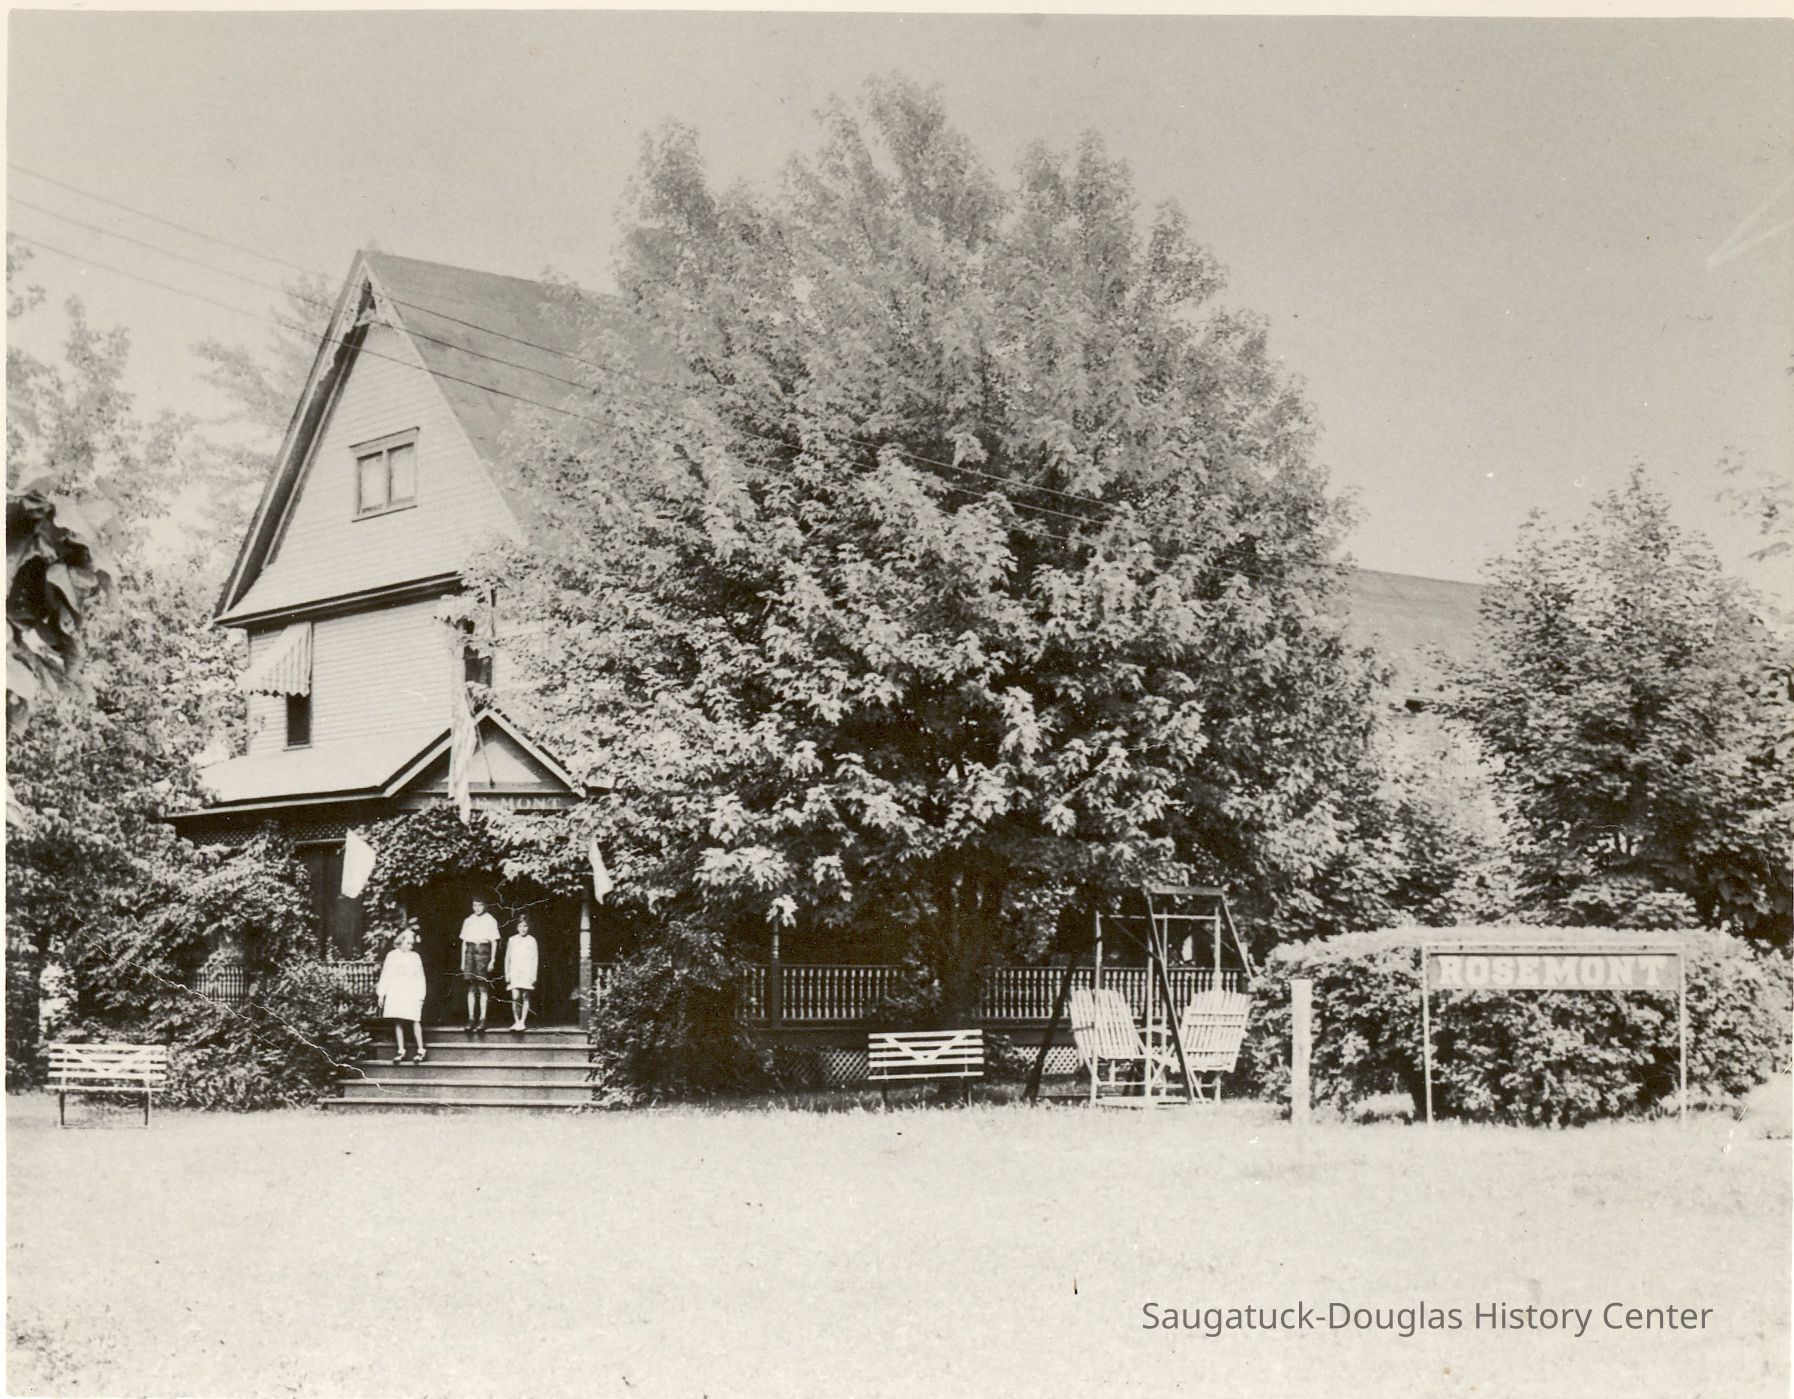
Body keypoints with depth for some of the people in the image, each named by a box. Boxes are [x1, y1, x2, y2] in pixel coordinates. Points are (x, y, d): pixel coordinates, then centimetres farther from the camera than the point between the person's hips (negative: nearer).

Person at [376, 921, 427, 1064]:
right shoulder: (392, 955, 7)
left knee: (415, 1020, -9)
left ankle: (420, 1049, -2)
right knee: (397, 1021, 1)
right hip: (395, 993, 1)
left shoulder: (415, 957, 7)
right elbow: (385, 975, 8)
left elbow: (420, 978, 7)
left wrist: (421, 996, 2)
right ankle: (401, 1051, 9)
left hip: (411, 993, -1)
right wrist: (381, 994, 5)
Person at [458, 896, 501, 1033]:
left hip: (483, 951, -3)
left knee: (483, 987, -5)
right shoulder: (468, 921, 14)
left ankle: (482, 1019, -3)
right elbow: (464, 941, 15)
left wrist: (492, 960, -5)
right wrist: (462, 961, 10)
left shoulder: (490, 920, 4)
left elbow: (494, 942, 2)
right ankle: (471, 1018, 4)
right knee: (471, 987, 1)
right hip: (470, 950, 3)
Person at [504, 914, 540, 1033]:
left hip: (527, 972, -1)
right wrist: (507, 973, 8)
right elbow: (507, 958, 13)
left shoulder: (531, 940, 4)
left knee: (525, 998, 0)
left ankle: (522, 1022, 6)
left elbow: (535, 958, 4)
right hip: (514, 972, 1)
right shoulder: (512, 940, 9)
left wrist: (534, 975, -1)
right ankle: (516, 1021, 1)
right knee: (515, 998, -9)